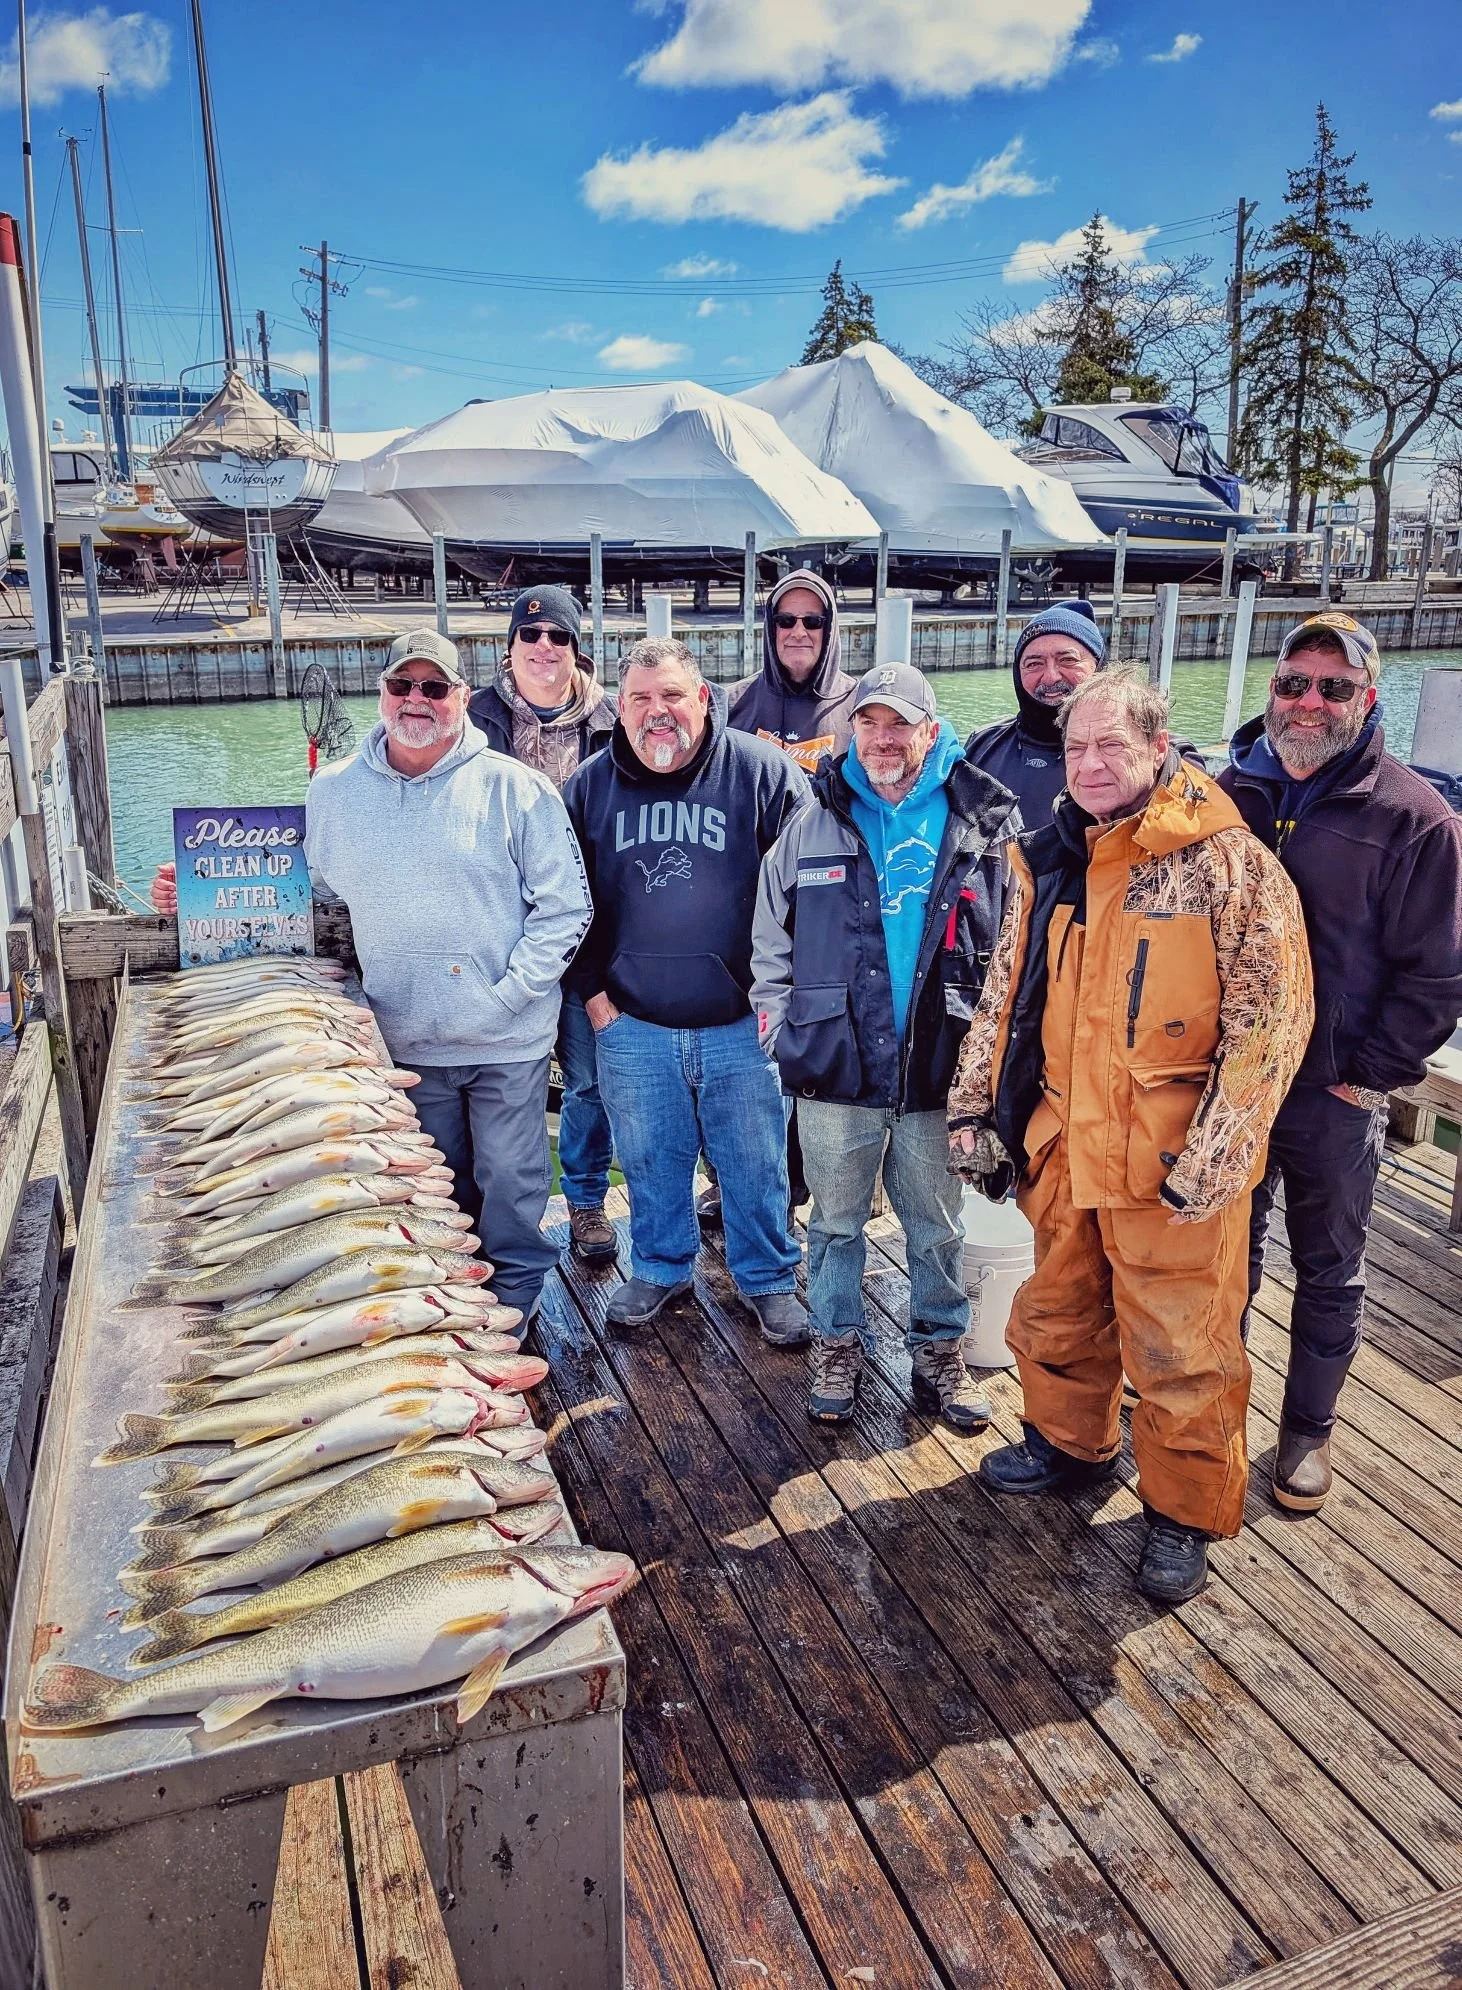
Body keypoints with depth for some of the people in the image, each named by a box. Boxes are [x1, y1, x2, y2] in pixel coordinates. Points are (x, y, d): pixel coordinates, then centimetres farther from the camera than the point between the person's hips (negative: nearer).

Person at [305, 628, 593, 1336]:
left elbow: (565, 906, -7)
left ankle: (512, 1308, 30)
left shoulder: (514, 787, -7)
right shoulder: (333, 792, 4)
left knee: (510, 1184, 8)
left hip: (507, 1042, -3)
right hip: (404, 1039, 3)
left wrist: (508, 993, -14)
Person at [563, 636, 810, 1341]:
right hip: (630, 1024, 2)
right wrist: (592, 991, 4)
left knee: (755, 1162, 9)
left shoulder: (764, 772, -6)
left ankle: (768, 1280, 30)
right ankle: (659, 1269, 38)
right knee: (650, 1161, 16)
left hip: (742, 1024, -2)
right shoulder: (590, 785, 3)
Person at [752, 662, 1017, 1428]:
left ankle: (940, 1351, 31)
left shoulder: (982, 827, 1)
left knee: (938, 1227, 13)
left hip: (941, 1074, 0)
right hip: (835, 1071, 1)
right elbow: (769, 942, 8)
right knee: (836, 1220, 13)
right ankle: (836, 1345, 31)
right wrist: (780, 1032, 2)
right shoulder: (812, 827, 3)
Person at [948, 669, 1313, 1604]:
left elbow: (1271, 1016, -13)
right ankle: (1069, 1445, 46)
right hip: (1065, 1148, 6)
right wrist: (976, 1108, 11)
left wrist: (1213, 1158, -17)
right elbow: (1005, 996, 14)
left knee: (1181, 1350, 6)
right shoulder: (1050, 863, 6)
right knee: (1058, 1318, 22)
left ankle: (1187, 1514, 27)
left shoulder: (1227, 861, -12)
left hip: (1173, 1167, -5)